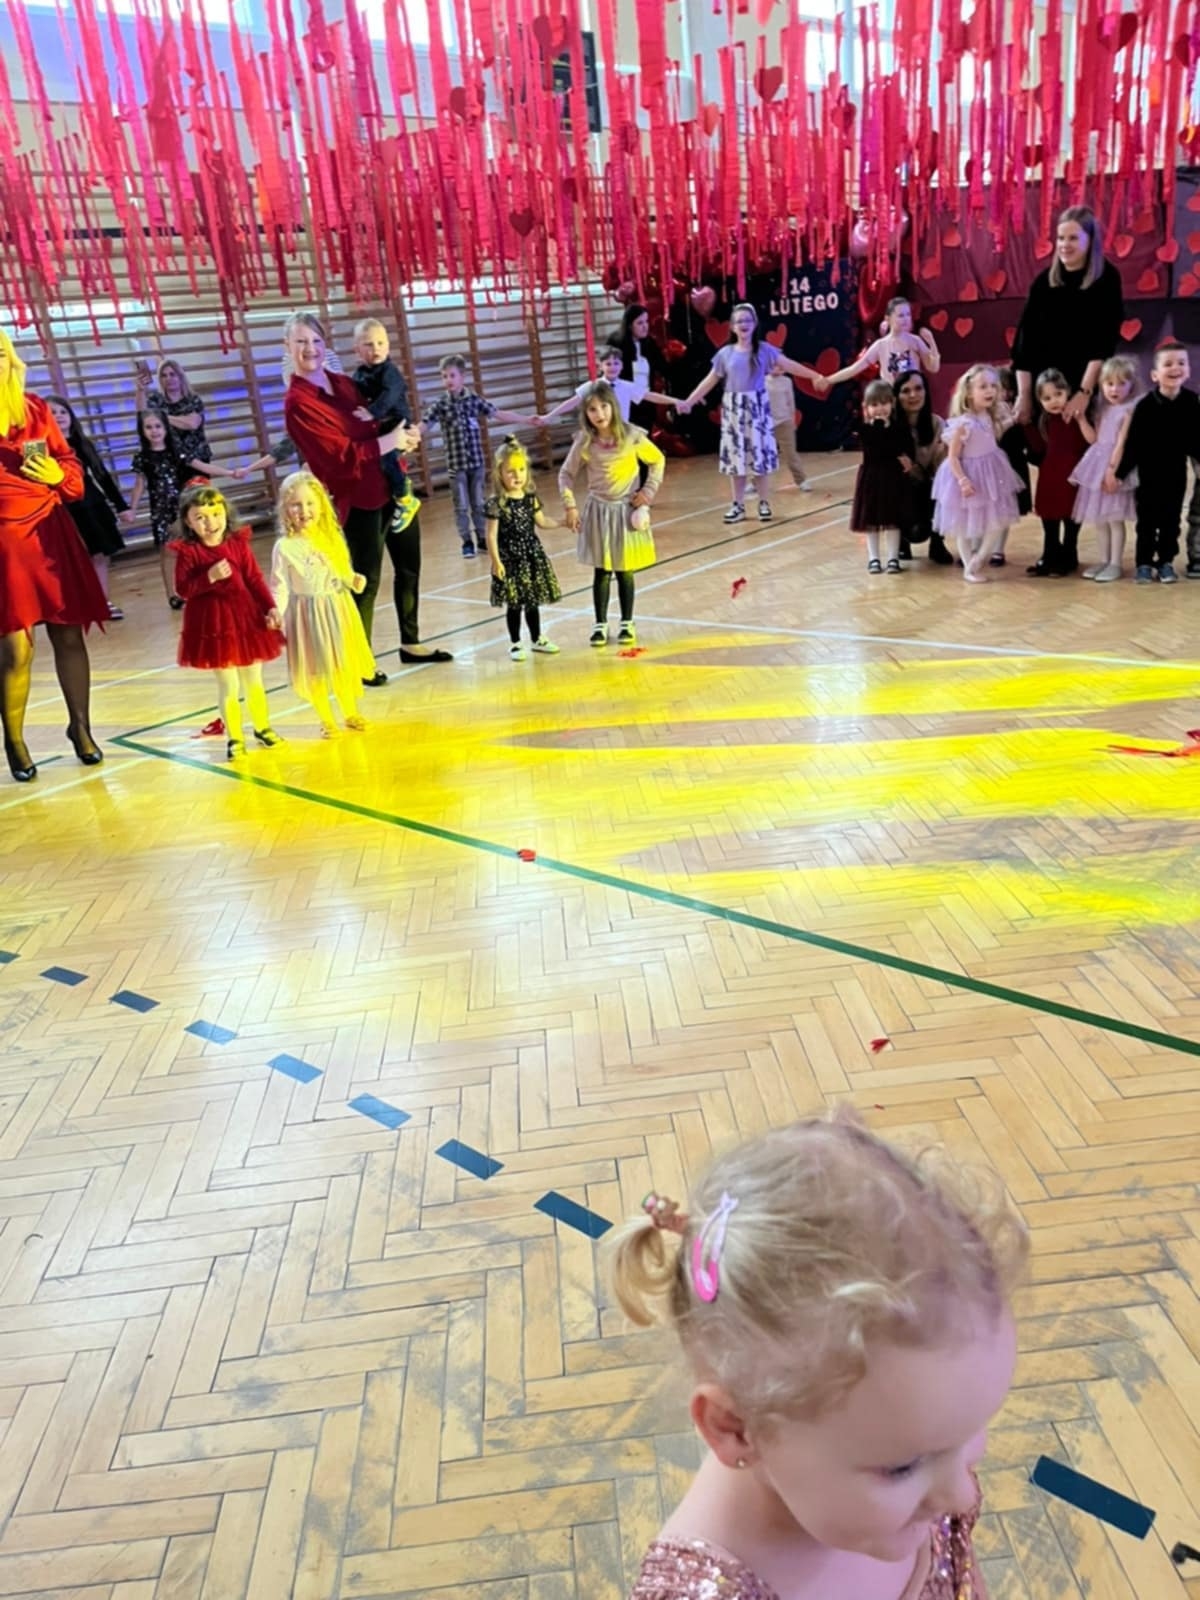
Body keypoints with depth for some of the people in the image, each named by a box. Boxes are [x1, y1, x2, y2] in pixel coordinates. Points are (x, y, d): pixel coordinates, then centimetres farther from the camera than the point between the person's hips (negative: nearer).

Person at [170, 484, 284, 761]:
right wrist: (210, 577, -27)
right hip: (213, 624, -3)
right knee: (228, 686, 4)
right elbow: (182, 589, -14)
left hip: (247, 618, 3)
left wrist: (271, 608, -9)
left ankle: (263, 728, 34)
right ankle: (234, 738, 18)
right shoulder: (187, 551, -9)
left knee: (254, 681, 16)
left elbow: (255, 579, -1)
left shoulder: (239, 543, -1)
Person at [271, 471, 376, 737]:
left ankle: (351, 714, 34)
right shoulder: (285, 547, -14)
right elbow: (280, 587, -13)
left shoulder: (332, 537, -1)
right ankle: (326, 721, 25)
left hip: (339, 608, 4)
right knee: (315, 669, 7)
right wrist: (275, 614, -26)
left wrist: (354, 579, -10)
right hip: (309, 613, -4)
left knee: (345, 664, 15)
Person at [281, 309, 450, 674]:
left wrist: (402, 436, -4)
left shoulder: (343, 382, 10)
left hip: (393, 487, 8)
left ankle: (410, 644, 30)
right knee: (366, 581, -3)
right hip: (358, 499, -8)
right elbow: (342, 455, -21)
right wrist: (391, 441, -16)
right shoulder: (297, 404, -14)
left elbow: (377, 423, 18)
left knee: (409, 567, 16)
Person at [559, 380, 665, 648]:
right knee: (602, 571, 4)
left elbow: (657, 460, 3)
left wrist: (649, 491, -5)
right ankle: (600, 625, 14)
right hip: (598, 511, 0)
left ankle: (627, 623, 20)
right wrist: (570, 506, -7)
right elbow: (566, 474, 1)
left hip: (627, 509, 0)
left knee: (625, 571, 7)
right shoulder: (584, 442, -8)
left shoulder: (631, 436, -10)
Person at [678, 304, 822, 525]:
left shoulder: (764, 349, 1)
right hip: (733, 408, 1)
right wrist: (688, 402, 6)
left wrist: (816, 376, -5)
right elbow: (710, 381, 9)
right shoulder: (725, 353, 4)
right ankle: (737, 505, 10)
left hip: (757, 406, -1)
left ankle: (763, 503, 10)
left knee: (760, 454, 0)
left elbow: (789, 365, 0)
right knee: (735, 456, 3)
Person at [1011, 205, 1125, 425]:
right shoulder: (1044, 281, 6)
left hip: (1089, 387, -3)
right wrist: (1024, 395, -7)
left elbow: (1104, 342, -11)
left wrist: (1084, 392, -21)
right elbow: (1025, 340, 1)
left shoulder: (1106, 279, -2)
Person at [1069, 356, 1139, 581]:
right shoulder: (1103, 409, 11)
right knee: (1099, 519, 11)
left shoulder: (1129, 410, -9)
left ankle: (1115, 564, 4)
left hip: (1115, 467, -7)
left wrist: (1112, 468, -20)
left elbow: (1122, 443, -15)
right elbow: (1094, 439, 7)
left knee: (1115, 519, -3)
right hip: (1097, 465, 7)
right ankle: (1103, 561, 21)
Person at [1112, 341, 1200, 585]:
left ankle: (1166, 562, 21)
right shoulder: (1146, 405, -17)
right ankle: (1143, 563, 15)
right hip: (1149, 472, -3)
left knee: (1171, 520, 10)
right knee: (1147, 521, 6)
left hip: (1176, 472, 3)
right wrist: (1119, 473, -16)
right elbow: (1133, 444, -15)